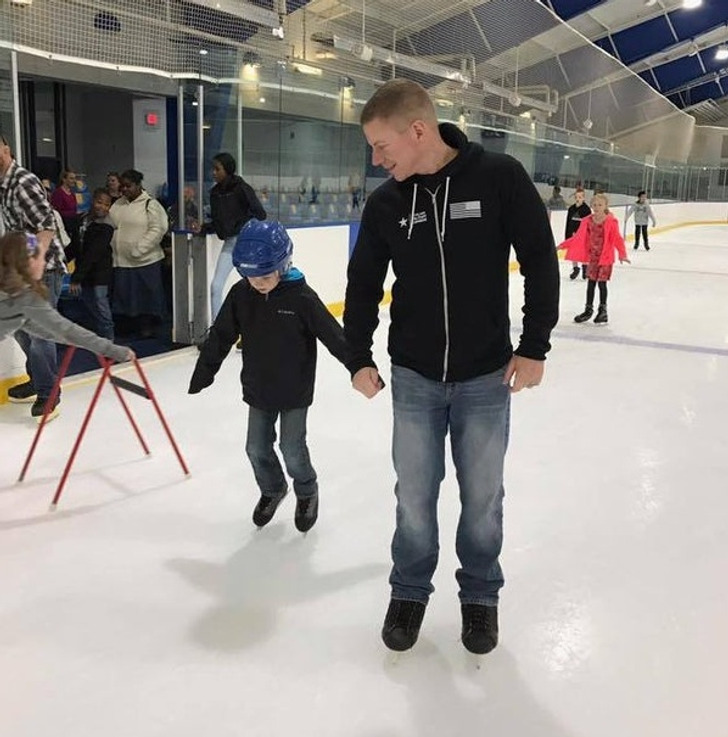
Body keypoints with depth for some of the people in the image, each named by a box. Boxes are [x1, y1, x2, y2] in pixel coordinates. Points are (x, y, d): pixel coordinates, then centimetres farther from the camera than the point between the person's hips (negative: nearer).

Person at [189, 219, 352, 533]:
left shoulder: (301, 297, -20)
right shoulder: (240, 294, -8)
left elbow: (333, 336, -15)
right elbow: (220, 337, 1)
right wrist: (202, 374, 5)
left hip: (295, 391, -4)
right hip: (258, 389, 4)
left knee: (292, 449, 1)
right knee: (257, 448, 10)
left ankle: (307, 492, 30)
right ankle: (272, 489, 38)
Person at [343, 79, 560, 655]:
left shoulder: (499, 177, -11)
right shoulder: (385, 203, -2)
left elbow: (541, 262, -6)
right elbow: (364, 285, 9)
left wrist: (534, 347, -7)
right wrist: (359, 358, 8)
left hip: (486, 378, -2)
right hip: (414, 379, 2)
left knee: (482, 496, 11)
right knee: (414, 494, 10)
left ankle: (480, 594, 33)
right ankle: (410, 590, 32)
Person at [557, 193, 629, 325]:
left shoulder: (611, 222, -11)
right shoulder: (588, 221, 1)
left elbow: (617, 239, -14)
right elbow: (578, 237, 5)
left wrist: (622, 254, -25)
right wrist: (563, 245, 2)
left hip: (606, 257, -4)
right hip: (592, 256, 4)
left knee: (602, 282, 1)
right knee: (591, 282, 10)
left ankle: (603, 311, 16)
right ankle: (588, 309, 22)